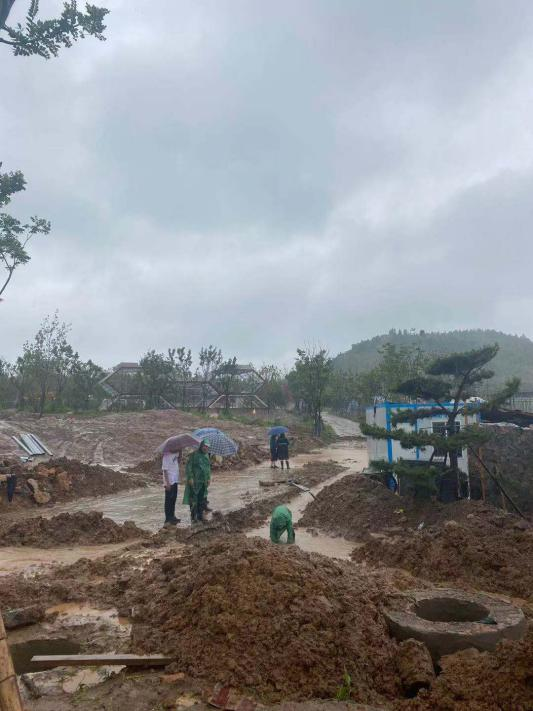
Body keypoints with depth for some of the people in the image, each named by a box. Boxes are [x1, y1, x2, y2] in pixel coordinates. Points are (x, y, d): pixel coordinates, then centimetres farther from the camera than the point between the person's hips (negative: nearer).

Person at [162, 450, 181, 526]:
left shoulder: (175, 454, 7)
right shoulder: (167, 456, -17)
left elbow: (179, 462, 15)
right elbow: (165, 470, -19)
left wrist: (180, 452, 0)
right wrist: (167, 483, -21)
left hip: (175, 480, 8)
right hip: (169, 481, -8)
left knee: (173, 499, 16)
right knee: (168, 500, -1)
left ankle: (172, 517, 27)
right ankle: (168, 519, 6)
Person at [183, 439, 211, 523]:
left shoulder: (206, 455, 11)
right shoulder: (194, 454, -10)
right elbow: (189, 466, -11)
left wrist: (209, 478, 13)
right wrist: (190, 478, -16)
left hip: (203, 481, 6)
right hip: (195, 481, -6)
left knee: (202, 499, 10)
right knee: (193, 500, -3)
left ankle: (200, 516, 20)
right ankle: (193, 517, 4)